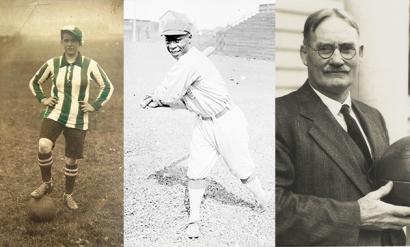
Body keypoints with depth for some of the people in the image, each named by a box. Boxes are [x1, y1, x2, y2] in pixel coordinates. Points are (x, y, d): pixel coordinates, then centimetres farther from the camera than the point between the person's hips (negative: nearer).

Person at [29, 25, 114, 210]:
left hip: (77, 120, 0)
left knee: (71, 160, 6)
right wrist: (42, 99, 3)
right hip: (54, 114, 1)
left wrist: (96, 105, -3)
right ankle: (46, 183, 1)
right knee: (43, 147, -24)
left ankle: (68, 195, 28)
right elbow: (34, 82, 16)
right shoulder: (52, 64, 0)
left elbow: (107, 86, 5)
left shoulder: (90, 65, -5)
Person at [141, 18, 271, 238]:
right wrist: (158, 102, 0)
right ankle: (193, 219, 18)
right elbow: (185, 101, 12)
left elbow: (169, 94, -24)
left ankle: (262, 198, 38)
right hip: (203, 123, 8)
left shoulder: (190, 62, -26)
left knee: (241, 169, 10)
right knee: (195, 172, 5)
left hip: (226, 122, -8)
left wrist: (155, 97, -2)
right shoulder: (184, 61, 6)